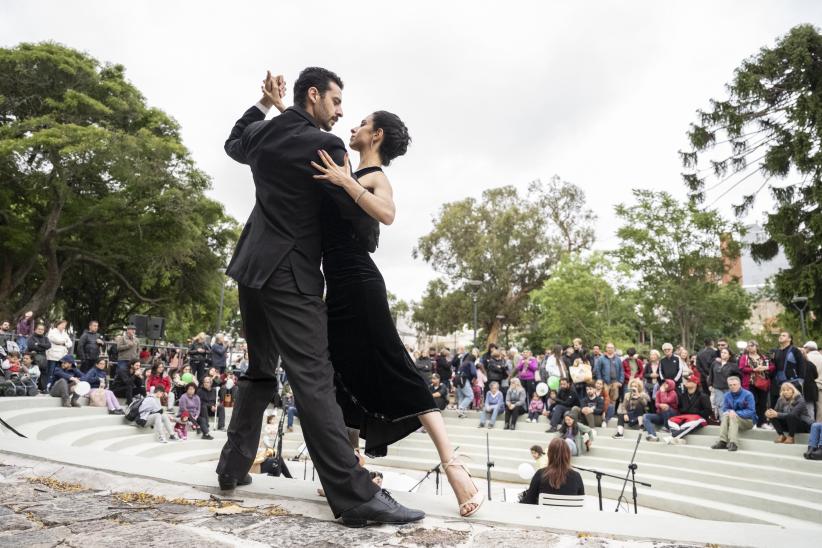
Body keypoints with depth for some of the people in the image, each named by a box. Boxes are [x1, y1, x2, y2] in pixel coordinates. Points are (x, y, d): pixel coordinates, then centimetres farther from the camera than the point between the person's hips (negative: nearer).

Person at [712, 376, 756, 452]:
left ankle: (733, 443, -43)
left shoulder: (748, 395, -10)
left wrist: (736, 413, -28)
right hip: (733, 420, 4)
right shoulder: (727, 395, 4)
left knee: (733, 417, -32)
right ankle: (723, 441, -35)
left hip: (748, 421, -4)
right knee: (726, 415, -27)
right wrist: (729, 412, -21)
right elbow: (724, 409, 4)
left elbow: (751, 411, -17)